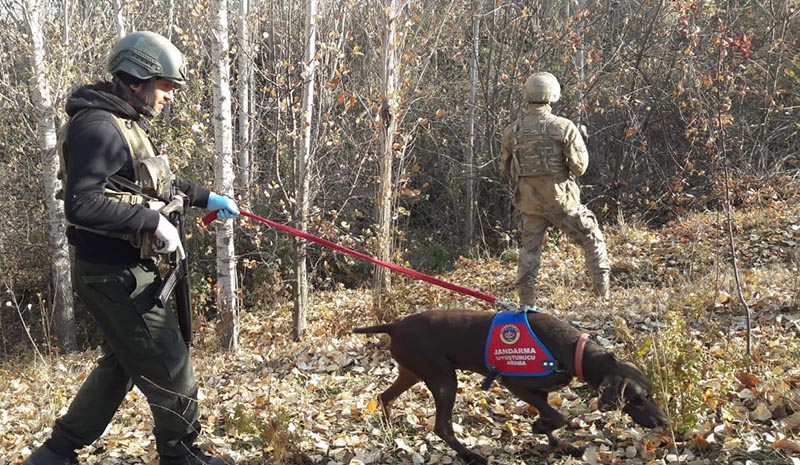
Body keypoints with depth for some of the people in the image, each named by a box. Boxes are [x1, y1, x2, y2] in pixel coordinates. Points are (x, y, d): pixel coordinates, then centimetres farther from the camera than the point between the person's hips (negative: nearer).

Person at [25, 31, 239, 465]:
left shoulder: (123, 124, 13)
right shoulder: (97, 127, -19)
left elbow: (157, 182, 28)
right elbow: (81, 204, -28)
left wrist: (206, 197, 26)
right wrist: (152, 222, -25)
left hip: (125, 270, 11)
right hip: (116, 275, -11)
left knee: (121, 364, 22)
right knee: (170, 369, 1)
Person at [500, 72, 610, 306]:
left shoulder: (511, 131, -1)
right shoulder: (563, 127, -13)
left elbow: (505, 168, 9)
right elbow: (579, 166, -11)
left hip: (528, 201, 3)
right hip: (559, 198, -3)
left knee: (530, 249, 15)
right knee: (592, 239, 14)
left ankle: (526, 301, 15)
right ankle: (603, 290, 12)